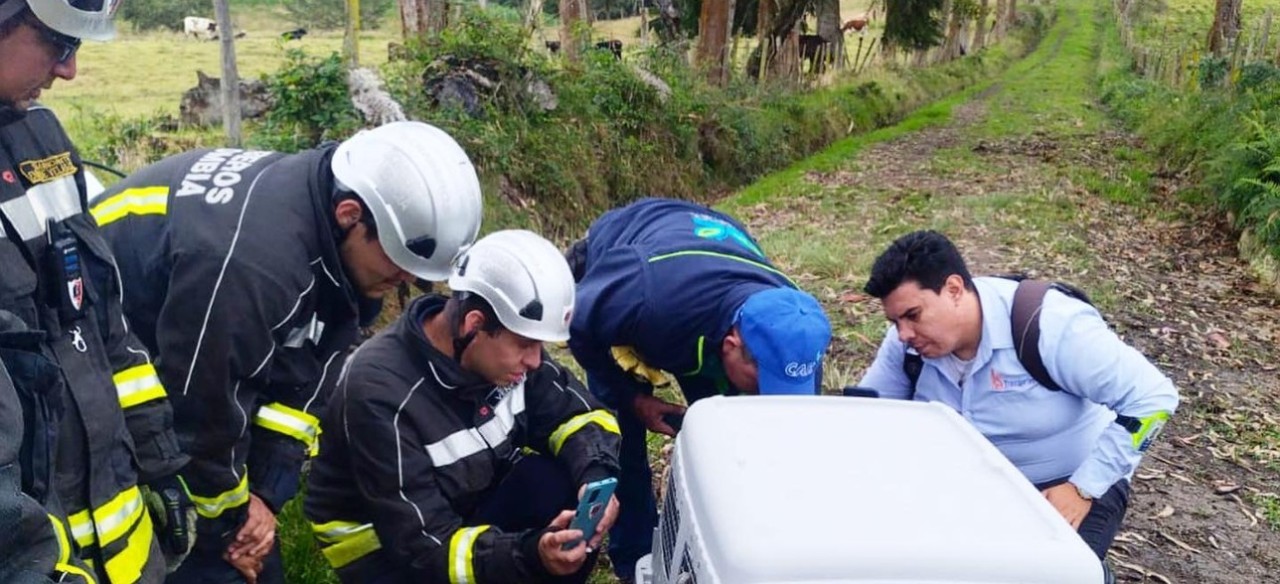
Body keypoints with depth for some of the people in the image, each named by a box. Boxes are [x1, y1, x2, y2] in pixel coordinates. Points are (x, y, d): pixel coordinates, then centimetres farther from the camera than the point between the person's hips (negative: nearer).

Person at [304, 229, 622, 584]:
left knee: (563, 482, -24)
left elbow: (576, 413, -5)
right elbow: (425, 545, -30)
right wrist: (528, 554, -45)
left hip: (470, 504, 5)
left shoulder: (504, 345, -15)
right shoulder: (381, 392, -31)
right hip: (385, 547, -5)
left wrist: (595, 478, -26)